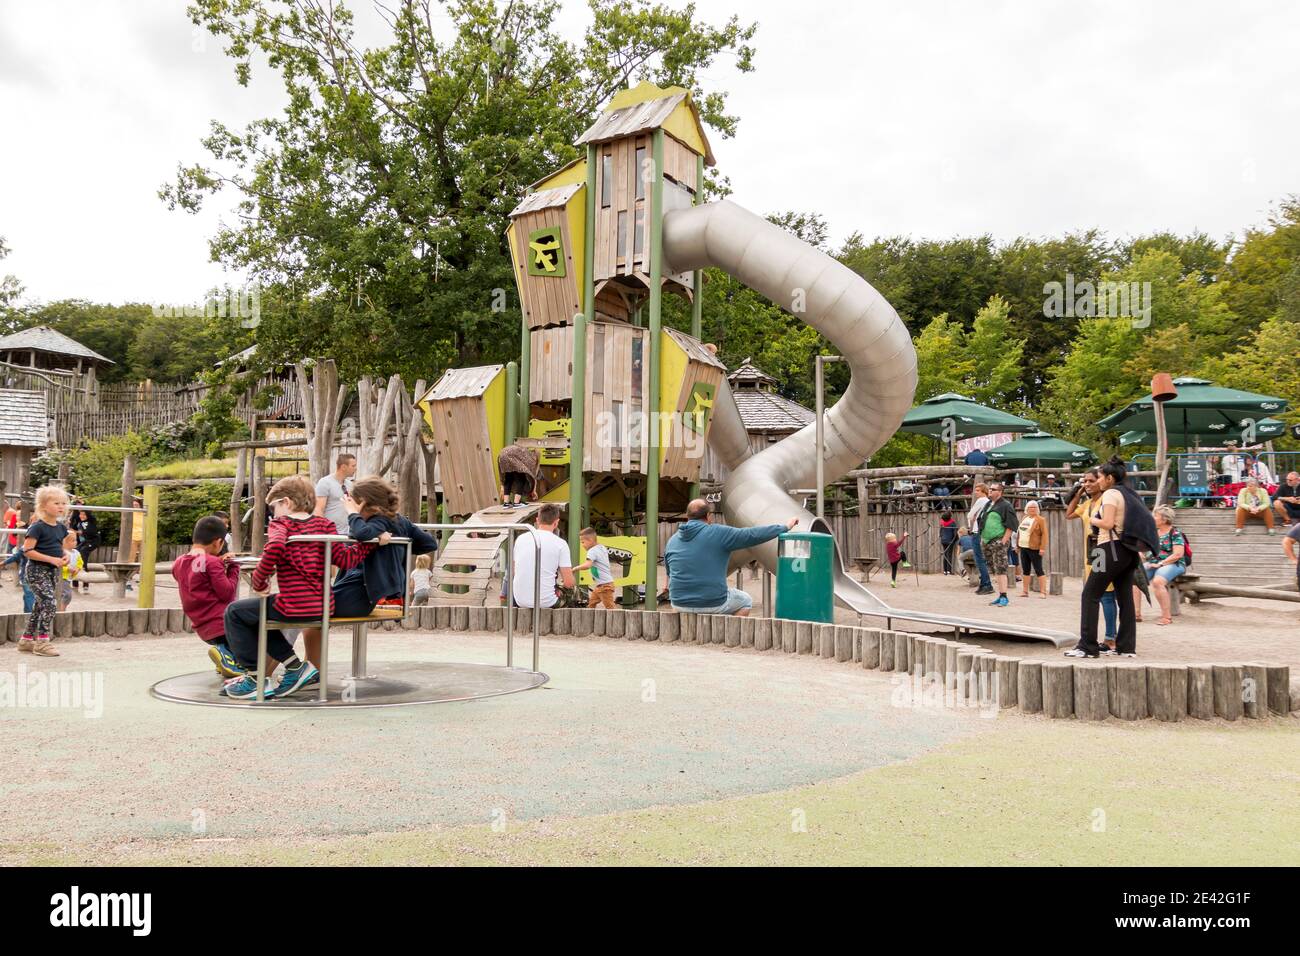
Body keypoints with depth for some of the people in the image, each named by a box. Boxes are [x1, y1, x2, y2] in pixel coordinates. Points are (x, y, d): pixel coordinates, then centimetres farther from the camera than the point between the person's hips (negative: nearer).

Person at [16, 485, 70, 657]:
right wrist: (51, 559, -23)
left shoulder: (61, 527, 8)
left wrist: (64, 558, 0)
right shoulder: (38, 527, -15)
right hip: (37, 570, -8)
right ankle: (41, 643, -12)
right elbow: (27, 550, -19)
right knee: (50, 603, -17)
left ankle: (26, 639, 28)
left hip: (53, 571, 8)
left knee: (41, 605, 15)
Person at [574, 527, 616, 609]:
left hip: (605, 585, -10)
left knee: (609, 608, -9)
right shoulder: (602, 548, 11)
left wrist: (575, 568, -24)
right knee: (591, 605, 18)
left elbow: (587, 565, -32)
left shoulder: (592, 551, -16)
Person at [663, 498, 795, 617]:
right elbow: (753, 535, -10)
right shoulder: (718, 533, -11)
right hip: (713, 605, -4)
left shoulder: (672, 540, 4)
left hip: (680, 605, 4)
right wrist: (785, 527, 2)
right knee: (745, 601, 24)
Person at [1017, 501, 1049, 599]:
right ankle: (1025, 591, 16)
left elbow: (1044, 534, -12)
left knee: (1038, 570, -6)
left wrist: (1042, 548, -19)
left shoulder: (1040, 520, -6)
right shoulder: (1024, 519, 16)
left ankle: (1043, 592, -5)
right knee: (1026, 570, 11)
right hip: (1023, 548, 7)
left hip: (1034, 549, -7)